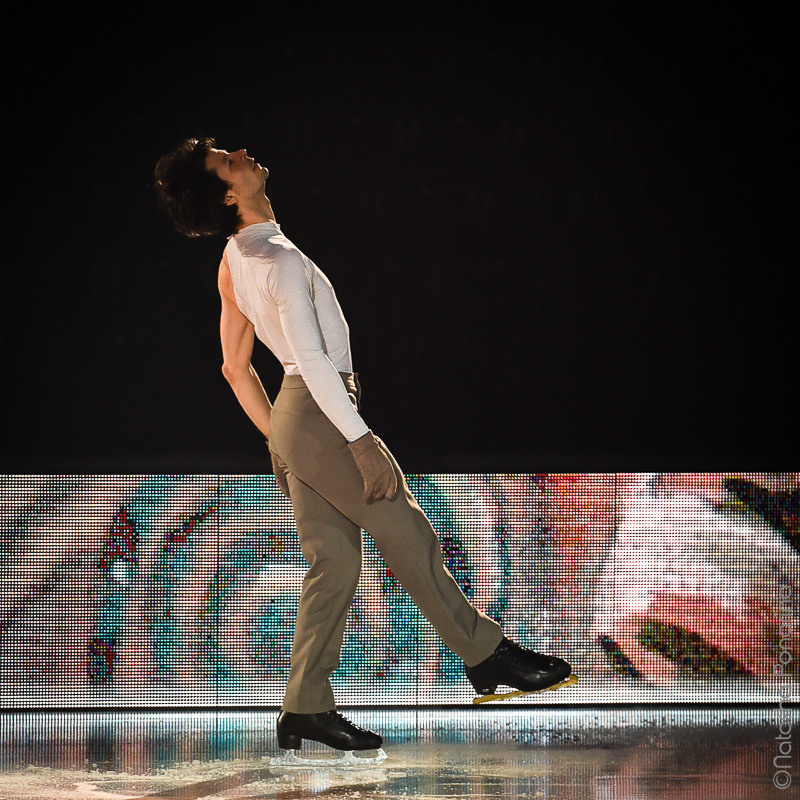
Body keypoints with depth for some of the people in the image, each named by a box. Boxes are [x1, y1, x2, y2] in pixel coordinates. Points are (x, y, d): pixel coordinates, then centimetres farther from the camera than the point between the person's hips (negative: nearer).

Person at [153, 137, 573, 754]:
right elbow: (311, 358, -25)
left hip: (290, 423, 9)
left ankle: (307, 709, 9)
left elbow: (236, 367, 19)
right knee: (409, 538, 0)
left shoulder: (235, 261, 12)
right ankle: (486, 653, 9)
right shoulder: (280, 260, -18)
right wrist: (362, 442, -24)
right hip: (320, 414, -9)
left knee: (334, 562, 9)